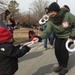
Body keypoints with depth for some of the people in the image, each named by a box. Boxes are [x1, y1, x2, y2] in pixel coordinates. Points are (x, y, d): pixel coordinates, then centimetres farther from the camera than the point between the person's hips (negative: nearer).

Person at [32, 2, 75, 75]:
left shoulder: (68, 15, -28)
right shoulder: (51, 21, -18)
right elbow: (47, 31, -28)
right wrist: (39, 37, -46)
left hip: (68, 36, -4)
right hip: (59, 37, 4)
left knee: (63, 49, -15)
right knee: (57, 50, -3)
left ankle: (65, 67, 6)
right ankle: (60, 65, 24)